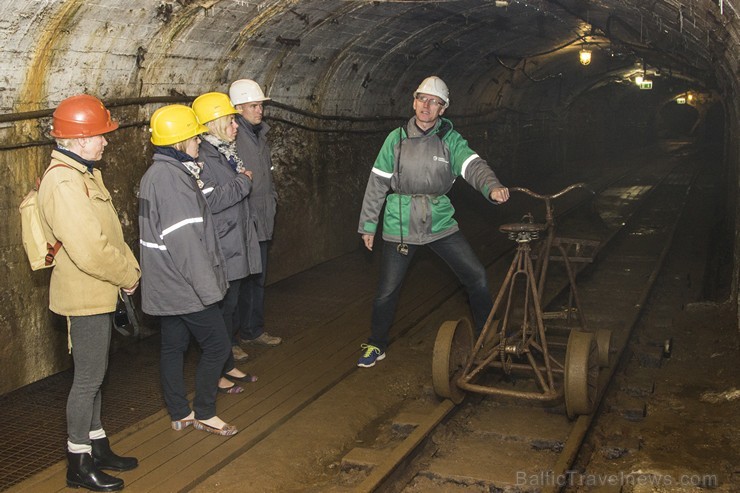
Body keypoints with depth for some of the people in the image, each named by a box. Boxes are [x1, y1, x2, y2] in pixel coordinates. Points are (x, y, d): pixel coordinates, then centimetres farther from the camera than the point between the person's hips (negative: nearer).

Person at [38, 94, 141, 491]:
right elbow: (90, 251, -29)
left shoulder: (83, 173, 10)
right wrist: (129, 276, -15)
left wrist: (129, 266, 1)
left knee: (93, 375, 19)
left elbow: (109, 232, 14)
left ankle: (98, 447, 33)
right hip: (84, 297, -10)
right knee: (88, 379, 1)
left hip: (97, 294, 10)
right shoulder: (64, 183, -23)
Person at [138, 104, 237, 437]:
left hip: (166, 285, 10)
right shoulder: (172, 177, -21)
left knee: (173, 347, 15)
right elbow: (185, 240, -24)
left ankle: (180, 414, 26)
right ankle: (204, 413, 14)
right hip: (185, 285, -10)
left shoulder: (156, 173, 11)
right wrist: (208, 287, -20)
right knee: (217, 346, 2)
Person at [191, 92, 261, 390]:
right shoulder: (202, 158, -16)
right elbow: (210, 200, -26)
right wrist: (243, 182, -17)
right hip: (220, 250, -9)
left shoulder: (226, 153, 14)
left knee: (231, 305, 17)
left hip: (236, 246, 10)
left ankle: (228, 365, 30)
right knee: (221, 309, 0)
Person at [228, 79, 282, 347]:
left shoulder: (260, 134, 14)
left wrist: (272, 200, 17)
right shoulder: (232, 136, -15)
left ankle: (253, 330, 32)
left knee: (257, 278, 18)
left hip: (261, 222, 9)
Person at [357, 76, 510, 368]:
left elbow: (473, 165, -18)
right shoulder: (396, 139, -1)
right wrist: (367, 225, 4)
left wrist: (492, 187, -40)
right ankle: (376, 345, 26)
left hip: (440, 223, 1)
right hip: (400, 226, -1)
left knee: (476, 276, -2)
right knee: (387, 290, 4)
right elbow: (377, 183, 3)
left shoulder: (451, 140, -1)